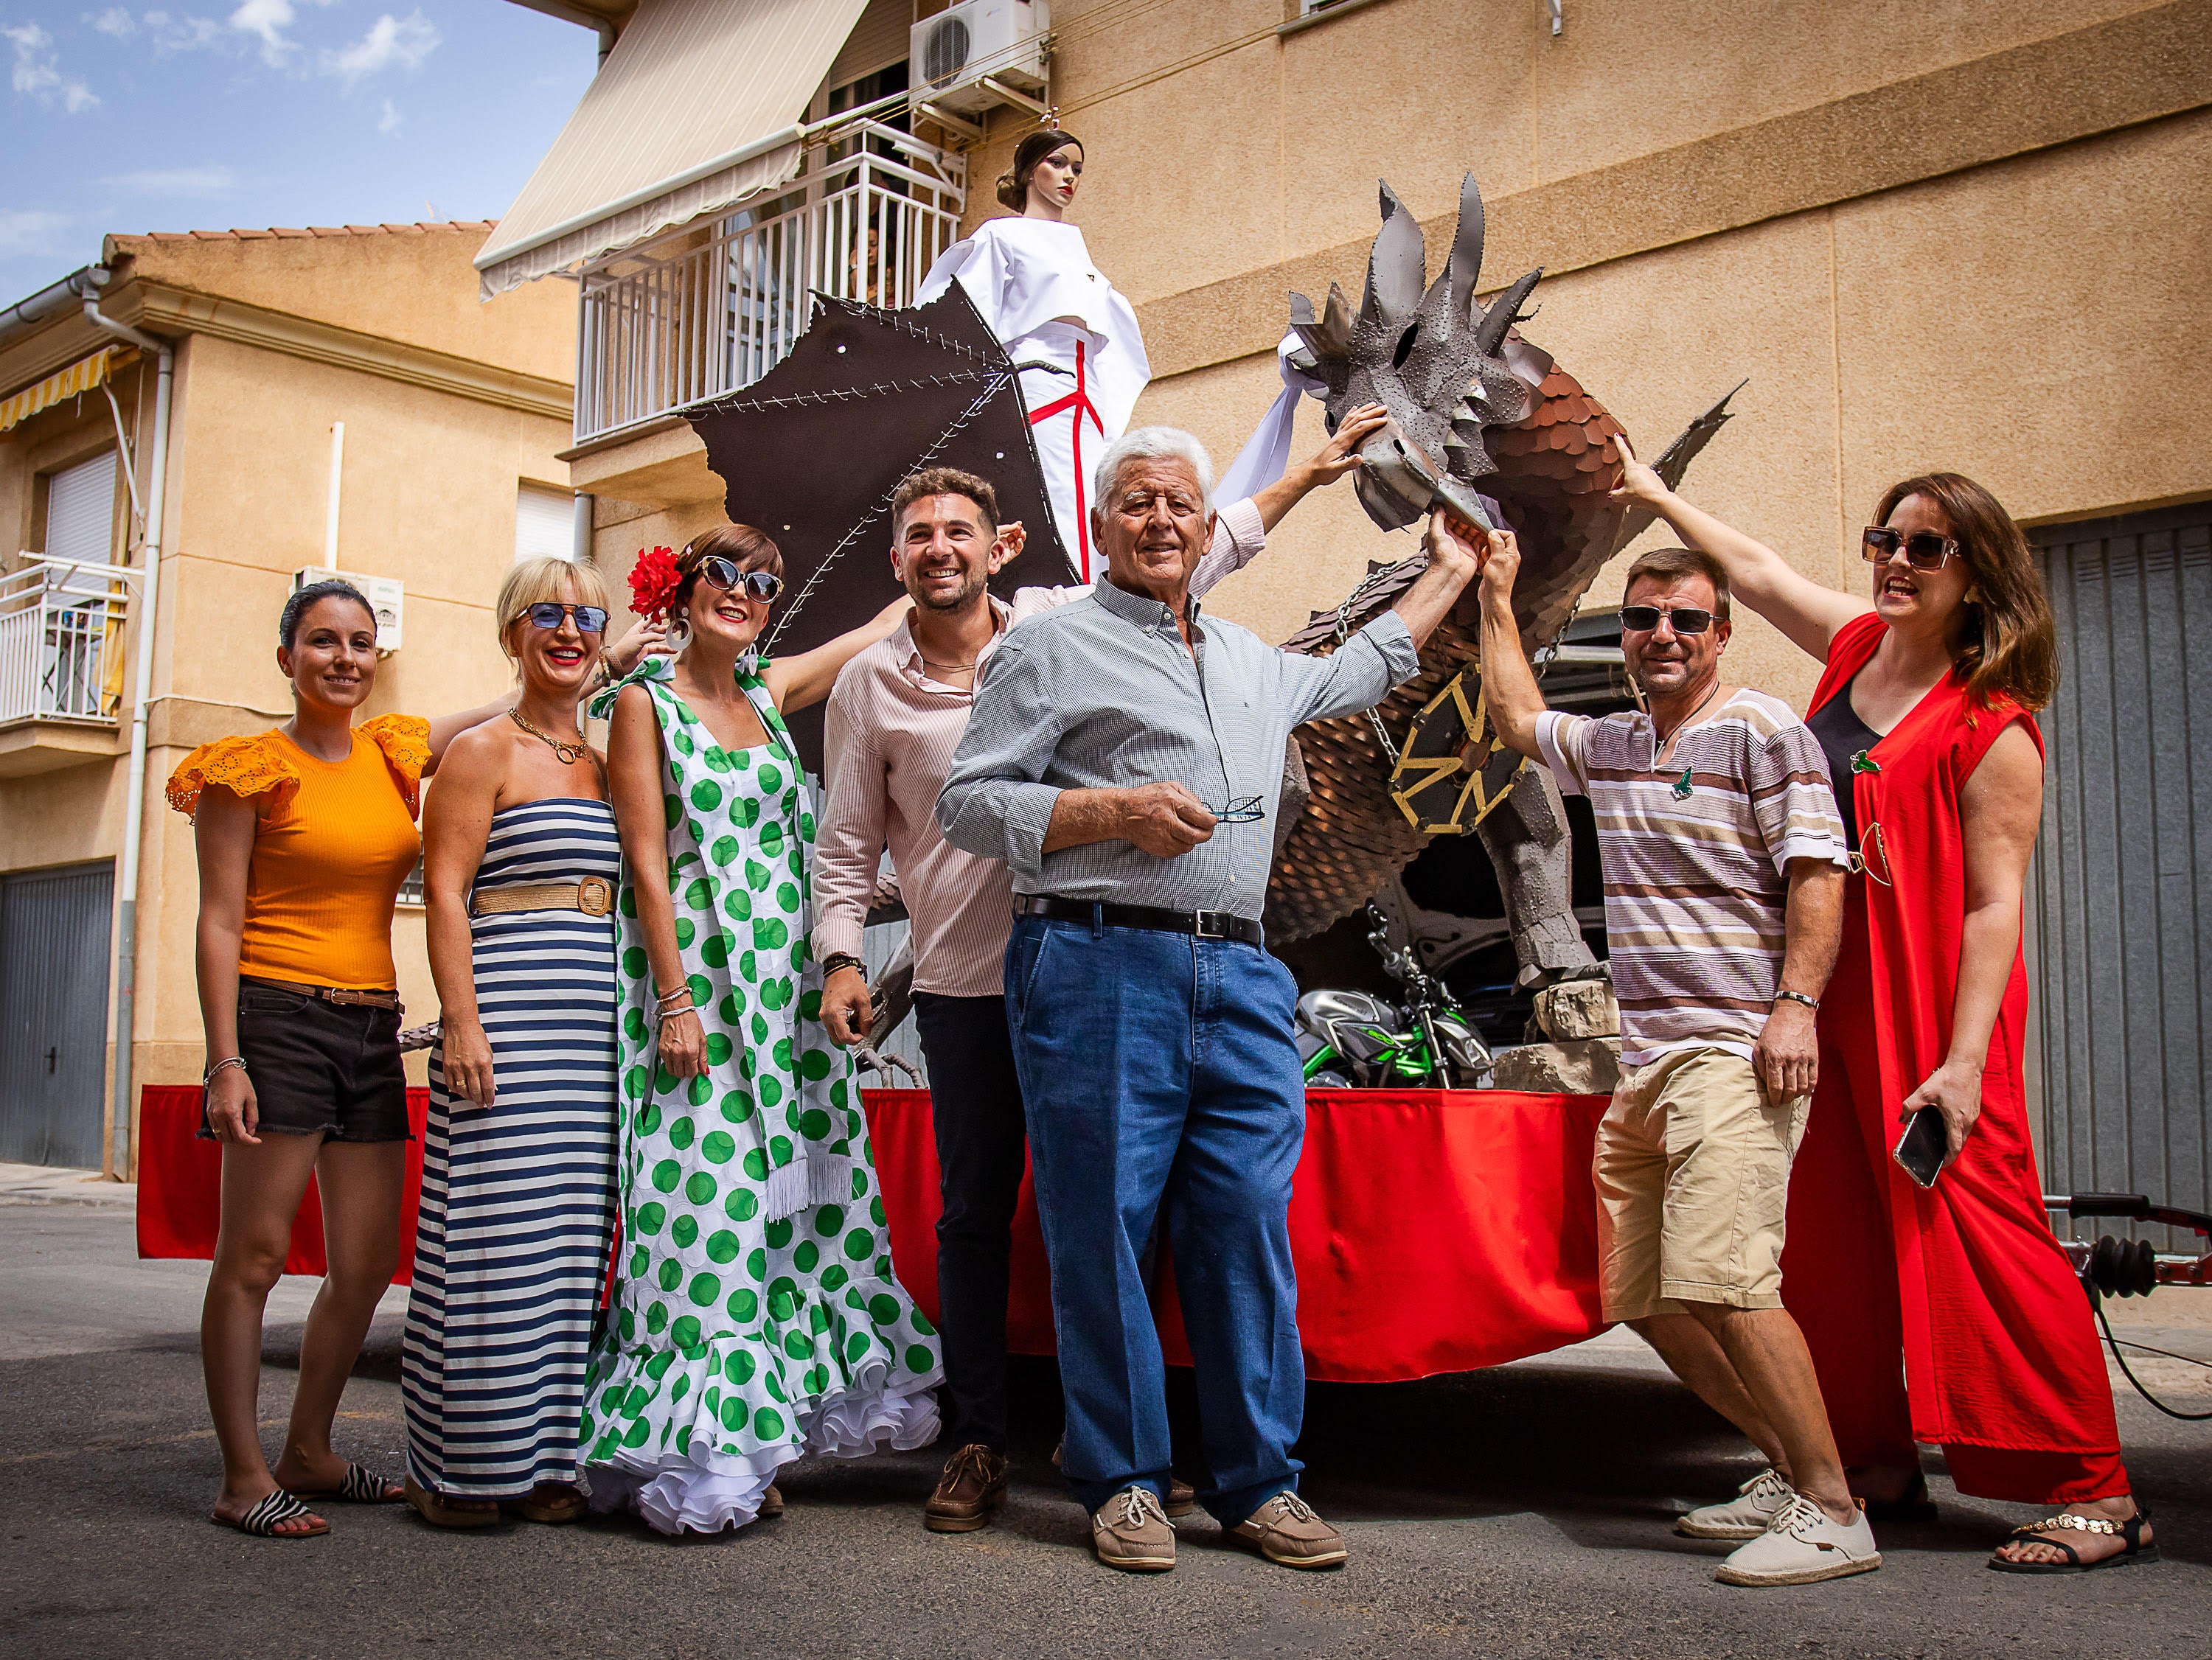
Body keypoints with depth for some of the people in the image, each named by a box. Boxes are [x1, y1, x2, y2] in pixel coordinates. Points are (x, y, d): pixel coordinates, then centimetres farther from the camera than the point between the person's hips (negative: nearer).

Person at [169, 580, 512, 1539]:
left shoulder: (396, 755, 12)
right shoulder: (250, 770, -2)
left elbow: (513, 707, 26)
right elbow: (219, 923, -7)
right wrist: (226, 1060, -14)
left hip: (371, 1031, 6)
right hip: (279, 1018, -6)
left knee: (369, 1263, 7)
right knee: (254, 1254, -6)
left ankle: (309, 1456, 21)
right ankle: (244, 1479, 2)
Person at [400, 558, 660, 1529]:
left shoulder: (603, 760, 18)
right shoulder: (483, 752, -1)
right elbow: (445, 892, -8)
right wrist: (462, 1022, -16)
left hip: (595, 1033, 7)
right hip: (507, 1018, -6)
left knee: (571, 1239, 7)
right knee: (494, 1232, -5)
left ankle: (542, 1455, 16)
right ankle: (456, 1467, 7)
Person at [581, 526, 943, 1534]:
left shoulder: (770, 694, 14)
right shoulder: (644, 702, 0)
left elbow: (888, 627, 27)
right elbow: (648, 863, -8)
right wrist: (676, 1000, -14)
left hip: (785, 986, 6)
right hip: (693, 975, -6)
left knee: (790, 1193, 5)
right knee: (706, 1201, -8)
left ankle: (749, 1443, 14)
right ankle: (691, 1454, 1)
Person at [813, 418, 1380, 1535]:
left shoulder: (1061, 625, 5)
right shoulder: (867, 687, 5)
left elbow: (1199, 557, 15)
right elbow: (847, 845, 9)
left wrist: (1310, 471, 18)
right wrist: (841, 957, -3)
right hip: (964, 987, -1)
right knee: (974, 1217, 5)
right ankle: (977, 1444, 18)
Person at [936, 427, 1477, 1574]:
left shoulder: (1251, 663, 25)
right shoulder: (1052, 648, 5)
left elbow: (1355, 674, 45)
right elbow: (968, 804, -1)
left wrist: (1446, 576, 50)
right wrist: (1117, 810, -11)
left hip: (1241, 977, 5)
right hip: (1100, 971, -5)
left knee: (1247, 1230, 4)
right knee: (1103, 1232, -1)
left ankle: (1256, 1481, 14)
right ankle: (1121, 1480, 12)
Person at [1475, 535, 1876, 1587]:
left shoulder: (1762, 732, -1)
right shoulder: (1608, 745, 20)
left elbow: (1817, 876, -8)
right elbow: (1516, 716, 38)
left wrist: (1796, 1004, -19)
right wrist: (1496, 598, 37)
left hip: (1736, 1048, -8)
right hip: (1642, 1057, 8)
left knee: (1721, 1281, -20)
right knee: (1645, 1297, 6)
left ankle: (1833, 1515, -10)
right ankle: (1791, 1473, 18)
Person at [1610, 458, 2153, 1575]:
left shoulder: (1991, 725, -11)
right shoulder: (1858, 645, 10)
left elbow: (1996, 902, -16)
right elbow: (1755, 571, 25)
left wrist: (1964, 1059, -23)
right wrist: (1657, 495, 34)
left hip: (1930, 1006, -7)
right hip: (1827, 995, 7)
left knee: (1974, 1233, -9)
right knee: (1834, 1240, 9)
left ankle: (2099, 1496, 0)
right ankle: (1883, 1464, 22)